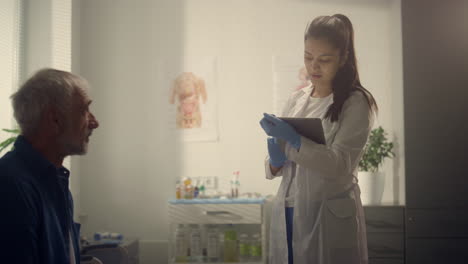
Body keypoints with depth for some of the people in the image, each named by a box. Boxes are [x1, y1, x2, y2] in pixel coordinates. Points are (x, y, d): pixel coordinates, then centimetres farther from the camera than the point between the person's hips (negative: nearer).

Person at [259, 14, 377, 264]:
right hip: (286, 213, 5)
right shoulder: (296, 99, 9)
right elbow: (276, 167, 12)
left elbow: (340, 165, -15)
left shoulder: (356, 102, -6)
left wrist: (294, 139, -25)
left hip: (330, 216, -5)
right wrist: (275, 161, -10)